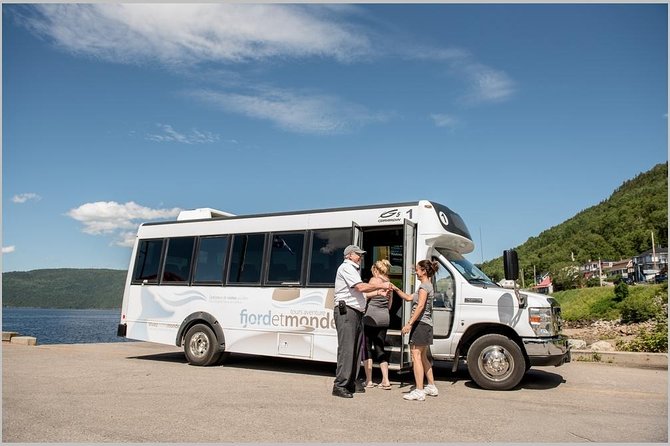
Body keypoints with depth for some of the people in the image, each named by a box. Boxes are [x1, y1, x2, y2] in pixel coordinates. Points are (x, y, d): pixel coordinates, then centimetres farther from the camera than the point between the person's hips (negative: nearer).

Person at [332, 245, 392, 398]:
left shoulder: (354, 270, 25)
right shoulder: (346, 267, -7)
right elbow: (361, 287, -18)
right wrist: (381, 285, -9)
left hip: (356, 312, 10)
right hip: (346, 312, -10)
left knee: (356, 349, 10)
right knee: (346, 349, -12)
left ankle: (351, 382, 17)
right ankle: (340, 385, -10)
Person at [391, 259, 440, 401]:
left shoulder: (424, 285, -11)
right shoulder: (428, 285, 20)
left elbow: (420, 306, -21)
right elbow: (409, 297, 22)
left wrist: (409, 323, -24)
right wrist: (396, 289, 14)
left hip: (420, 323, -11)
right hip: (427, 325, 11)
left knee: (416, 356, -10)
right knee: (423, 357, 18)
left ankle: (419, 391, -11)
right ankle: (431, 387, 26)